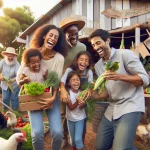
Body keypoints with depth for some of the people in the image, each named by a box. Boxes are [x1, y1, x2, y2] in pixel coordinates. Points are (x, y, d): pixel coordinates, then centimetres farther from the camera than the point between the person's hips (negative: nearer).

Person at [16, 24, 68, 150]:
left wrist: (53, 98, -24)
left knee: (58, 133, -11)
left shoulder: (59, 58, -10)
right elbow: (19, 75, -1)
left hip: (51, 97, 0)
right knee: (37, 133, -14)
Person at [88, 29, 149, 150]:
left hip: (130, 106, -7)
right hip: (112, 108, 7)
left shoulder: (125, 54, -9)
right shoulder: (98, 65, 11)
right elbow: (108, 91, 13)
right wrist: (96, 96, -8)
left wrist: (119, 77, -25)